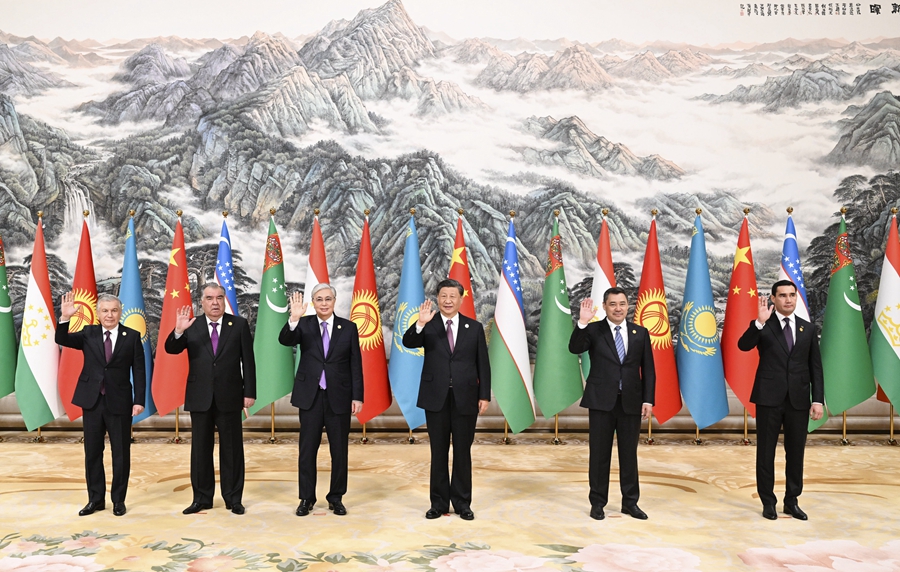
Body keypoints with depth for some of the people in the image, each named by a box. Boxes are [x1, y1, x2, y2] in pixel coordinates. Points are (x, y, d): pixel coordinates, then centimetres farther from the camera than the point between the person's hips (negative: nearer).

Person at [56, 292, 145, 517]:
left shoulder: (132, 336, -2)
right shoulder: (88, 333, 5)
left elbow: (139, 371, -3)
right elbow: (61, 340, -6)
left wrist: (139, 401, -9)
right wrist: (65, 318, -23)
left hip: (119, 403, -2)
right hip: (92, 401, 2)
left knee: (121, 453, 5)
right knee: (92, 452, 10)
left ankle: (118, 500, 18)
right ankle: (95, 499, 22)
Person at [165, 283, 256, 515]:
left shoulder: (239, 324, 0)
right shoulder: (191, 327, 2)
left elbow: (248, 360, -1)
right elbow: (171, 349, -8)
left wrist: (249, 392, -5)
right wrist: (178, 331, -28)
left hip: (229, 397, -1)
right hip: (200, 398, 1)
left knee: (232, 448, 5)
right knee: (200, 448, 9)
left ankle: (233, 498, 15)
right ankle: (202, 497, 20)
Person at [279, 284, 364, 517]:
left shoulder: (348, 328, 2)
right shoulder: (304, 325, 1)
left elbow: (355, 365, 1)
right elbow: (284, 340, -18)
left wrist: (357, 397, -3)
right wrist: (294, 319, -36)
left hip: (339, 397, 0)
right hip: (310, 396, 0)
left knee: (339, 450, 7)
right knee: (307, 449, 6)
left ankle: (336, 498, 20)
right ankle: (306, 498, 18)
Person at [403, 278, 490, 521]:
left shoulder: (475, 327, 4)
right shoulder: (428, 326, 1)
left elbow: (483, 364, 4)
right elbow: (408, 343, -16)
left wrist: (484, 395, -1)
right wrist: (420, 324, -33)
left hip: (465, 398, 0)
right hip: (436, 398, 0)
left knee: (463, 452, 8)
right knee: (439, 452, 9)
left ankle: (462, 503, 19)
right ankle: (439, 503, 19)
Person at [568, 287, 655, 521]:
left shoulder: (640, 333, 6)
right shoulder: (594, 330, -1)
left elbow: (648, 369, 6)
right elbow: (574, 348, -19)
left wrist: (648, 400, -1)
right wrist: (582, 323, -31)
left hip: (631, 402, 2)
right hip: (601, 401, -2)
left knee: (629, 454, 10)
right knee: (599, 454, 6)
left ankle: (630, 502, 23)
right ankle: (597, 503, 17)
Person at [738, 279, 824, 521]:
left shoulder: (808, 329, 9)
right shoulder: (763, 325, 0)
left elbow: (816, 368, 7)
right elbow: (743, 345, -19)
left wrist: (818, 400, 0)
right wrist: (760, 322, -31)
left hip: (799, 399, 3)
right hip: (769, 398, -3)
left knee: (795, 451, 9)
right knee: (766, 451, 5)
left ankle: (792, 501, 22)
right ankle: (768, 502, 16)